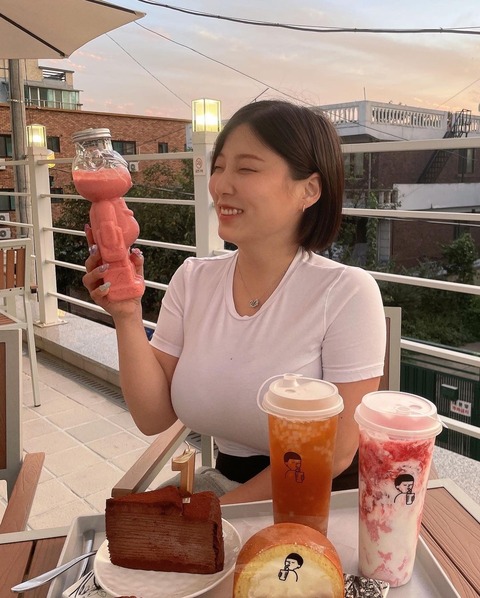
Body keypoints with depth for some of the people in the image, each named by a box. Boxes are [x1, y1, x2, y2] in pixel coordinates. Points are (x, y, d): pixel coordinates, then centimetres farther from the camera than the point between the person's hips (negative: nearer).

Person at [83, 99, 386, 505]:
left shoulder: (347, 293, -16)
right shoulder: (192, 279, -2)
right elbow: (154, 418, -3)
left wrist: (218, 512, -11)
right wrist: (128, 318, -16)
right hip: (225, 484, 5)